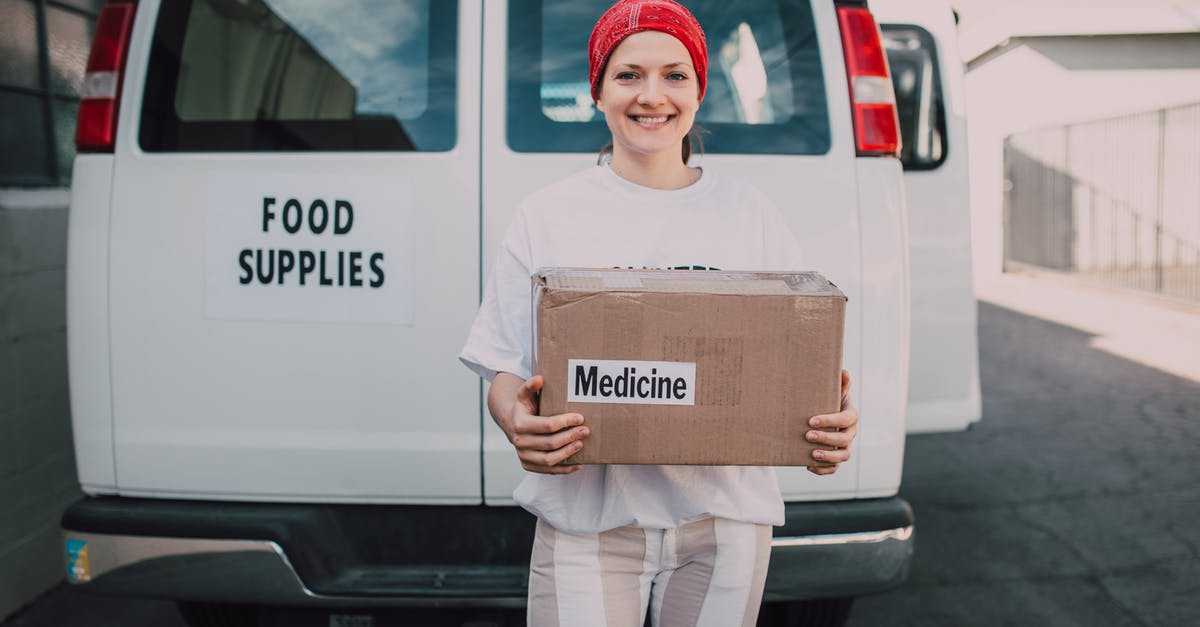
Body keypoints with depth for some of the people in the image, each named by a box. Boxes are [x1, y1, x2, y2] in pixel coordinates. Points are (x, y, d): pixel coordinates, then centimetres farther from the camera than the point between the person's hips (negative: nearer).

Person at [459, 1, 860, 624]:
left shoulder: (751, 215, 6)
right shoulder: (546, 215, 2)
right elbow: (505, 372, 1)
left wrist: (833, 421, -16)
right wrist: (517, 420, -22)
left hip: (726, 515, 2)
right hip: (588, 518, -1)